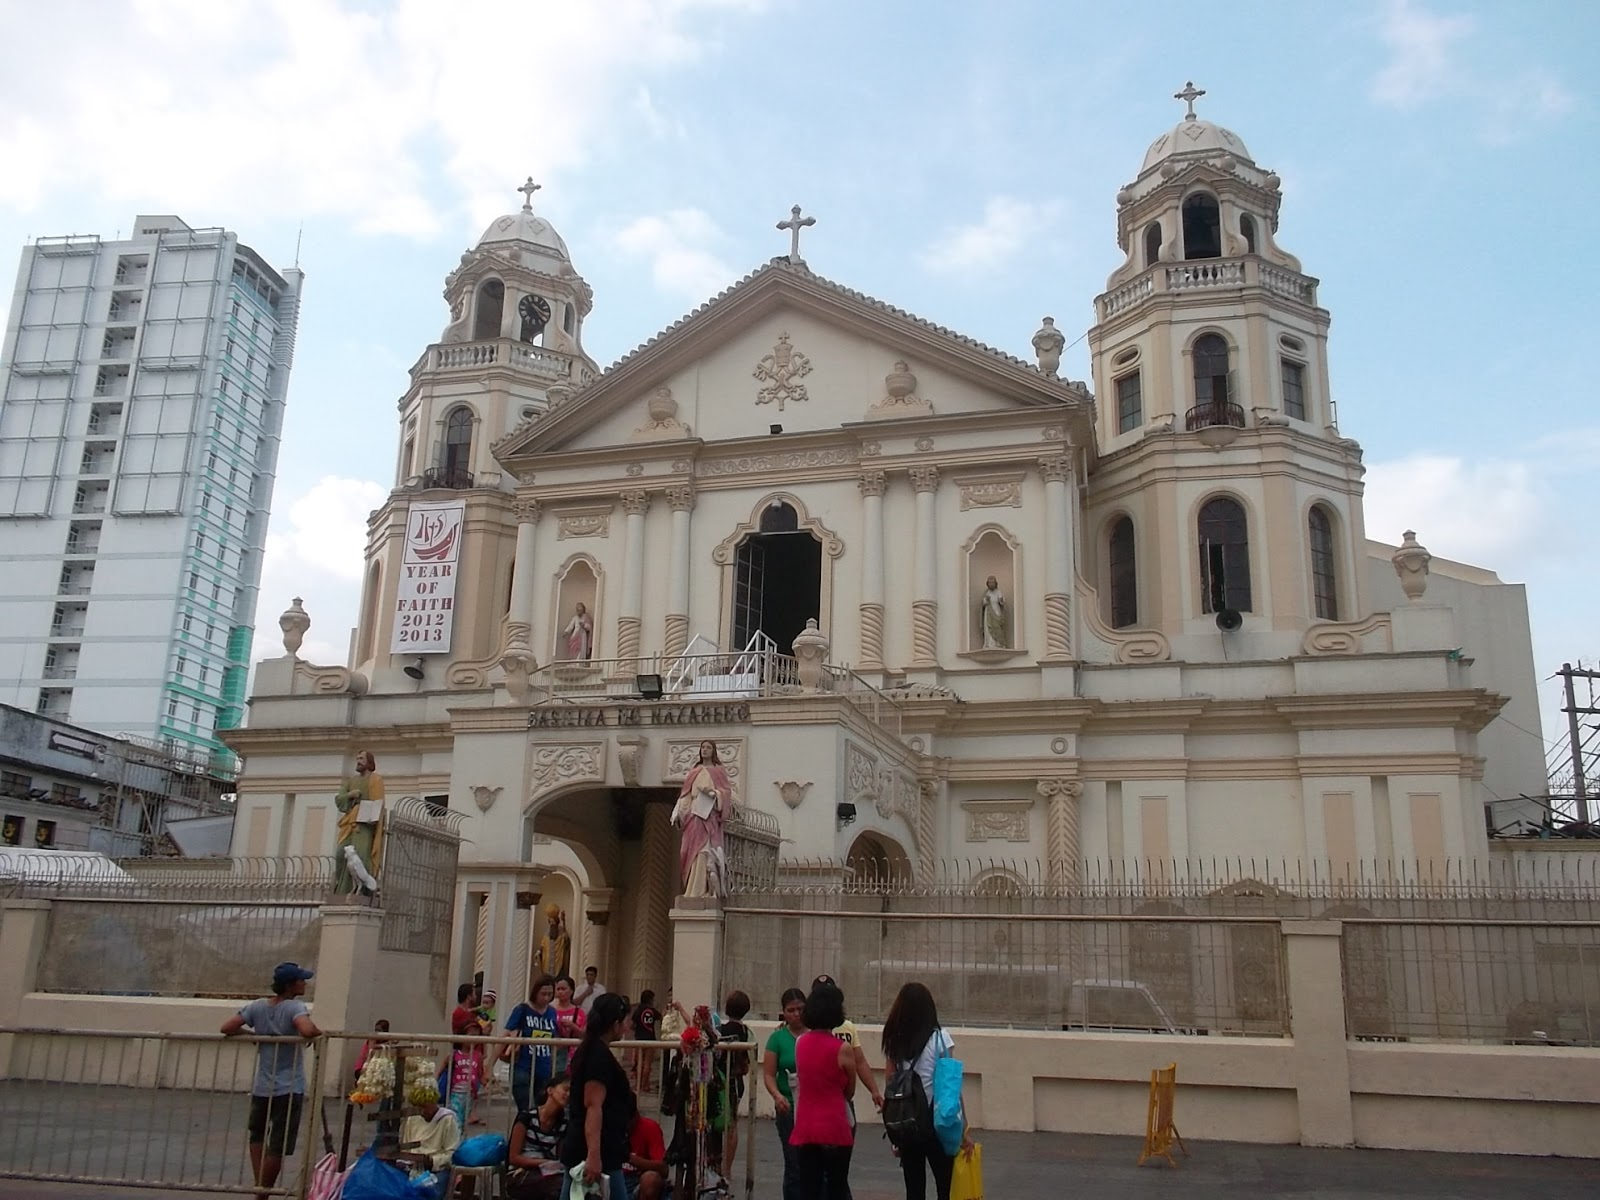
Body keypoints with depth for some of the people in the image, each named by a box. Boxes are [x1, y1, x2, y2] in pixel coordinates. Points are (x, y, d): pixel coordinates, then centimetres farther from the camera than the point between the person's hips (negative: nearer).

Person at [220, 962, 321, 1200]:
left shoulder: (257, 1006, 1)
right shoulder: (295, 1007, -14)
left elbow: (227, 1028, -4)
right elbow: (307, 1031, -33)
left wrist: (252, 1034, 9)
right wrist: (320, 1032, -12)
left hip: (261, 1087, 5)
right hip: (289, 1089, -5)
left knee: (258, 1135, 24)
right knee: (278, 1146, 5)